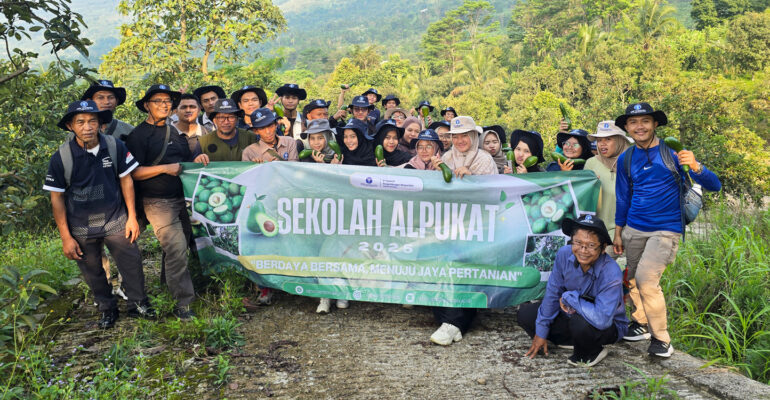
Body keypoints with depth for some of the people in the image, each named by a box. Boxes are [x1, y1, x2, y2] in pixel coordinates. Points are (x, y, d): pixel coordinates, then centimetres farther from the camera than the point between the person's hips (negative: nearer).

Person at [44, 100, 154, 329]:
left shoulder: (115, 147, -11)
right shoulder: (61, 157, -13)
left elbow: (125, 180, 0)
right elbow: (57, 198, -6)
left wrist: (132, 216, 0)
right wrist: (66, 237, -6)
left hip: (116, 219, 0)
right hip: (81, 226, 0)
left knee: (131, 262, 1)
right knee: (92, 271, 13)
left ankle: (138, 304, 23)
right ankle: (107, 309, 34)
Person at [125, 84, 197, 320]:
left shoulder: (173, 131, 15)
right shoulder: (139, 135, -8)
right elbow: (134, 173, -14)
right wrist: (165, 168, -21)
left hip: (180, 197, 8)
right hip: (158, 202, -7)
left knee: (180, 245, 16)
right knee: (176, 248, -12)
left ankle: (168, 283, 38)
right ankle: (183, 303, -5)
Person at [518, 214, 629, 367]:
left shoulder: (611, 274, -34)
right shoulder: (564, 254, -18)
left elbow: (602, 319, -44)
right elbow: (553, 292, -5)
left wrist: (568, 298, -29)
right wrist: (541, 332, 1)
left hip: (608, 326, -5)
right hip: (571, 314, 6)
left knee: (580, 322, -39)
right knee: (524, 314, -5)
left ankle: (592, 352, -4)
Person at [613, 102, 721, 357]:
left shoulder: (672, 152, -6)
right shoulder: (625, 160, 6)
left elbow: (714, 186, -10)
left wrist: (695, 167, -30)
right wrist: (618, 232, 16)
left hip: (666, 229, -4)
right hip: (634, 229, 5)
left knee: (646, 278, -16)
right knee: (633, 279, 7)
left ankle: (660, 338, -1)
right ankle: (640, 324, 30)